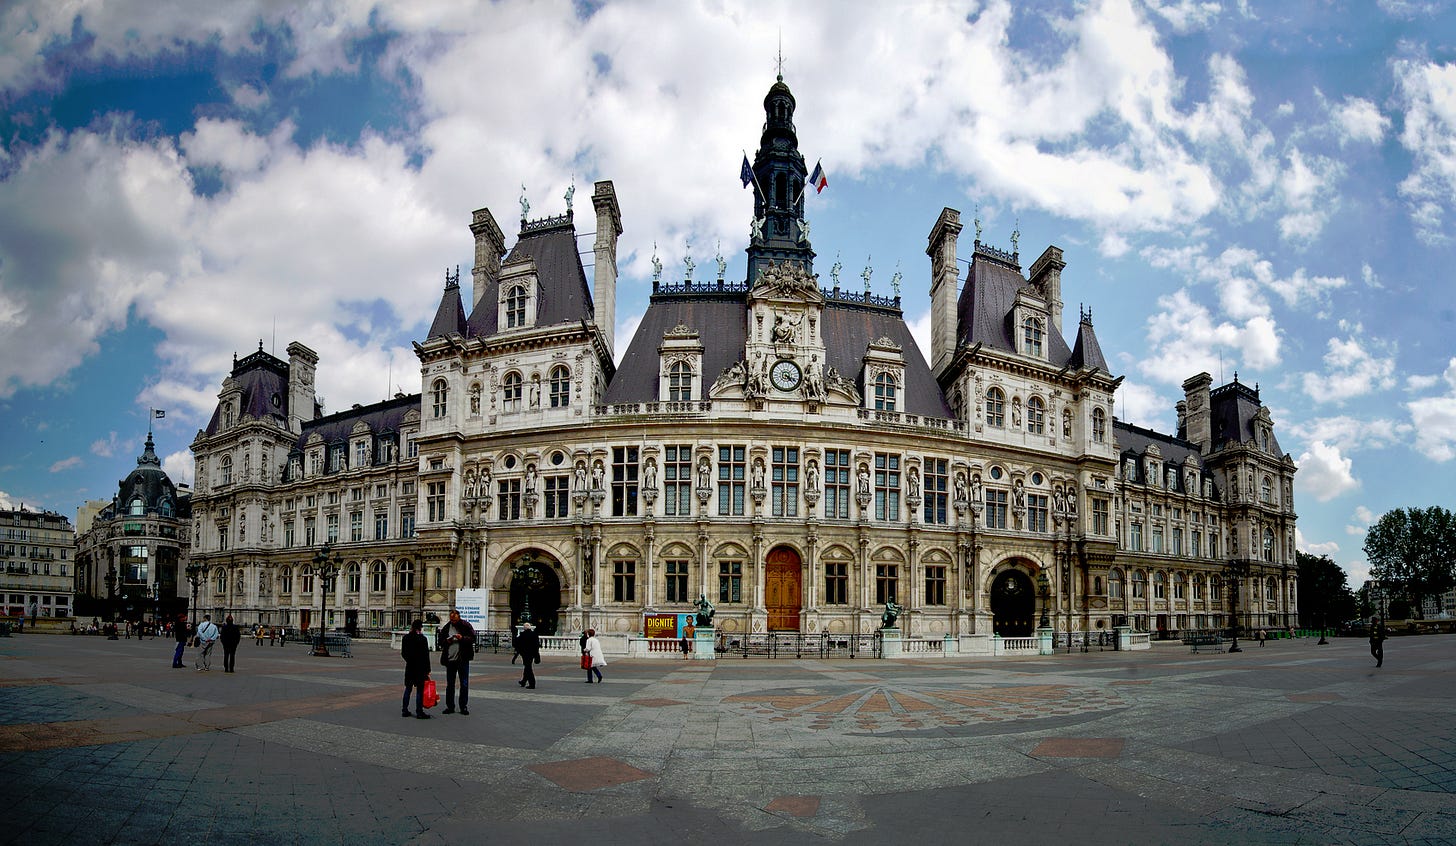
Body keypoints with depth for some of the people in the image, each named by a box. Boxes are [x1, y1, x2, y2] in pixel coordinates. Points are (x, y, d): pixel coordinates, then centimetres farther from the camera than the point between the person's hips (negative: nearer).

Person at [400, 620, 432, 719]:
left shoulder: (406, 638, 3)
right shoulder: (422, 639, -14)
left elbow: (403, 653, 10)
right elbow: (426, 656, -12)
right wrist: (428, 670, -7)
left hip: (409, 667, 6)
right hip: (420, 668, -6)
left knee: (408, 688, 15)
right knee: (420, 689, 0)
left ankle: (404, 710, 19)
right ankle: (419, 712, 1)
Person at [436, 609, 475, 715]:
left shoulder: (466, 626, -2)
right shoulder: (445, 627, 5)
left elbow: (473, 638, -5)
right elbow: (439, 640, 11)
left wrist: (462, 638, -20)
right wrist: (446, 641, -9)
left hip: (463, 659, -2)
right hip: (450, 659, 2)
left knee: (464, 684, 2)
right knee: (450, 684, 9)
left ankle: (463, 707, 11)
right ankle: (450, 706, 18)